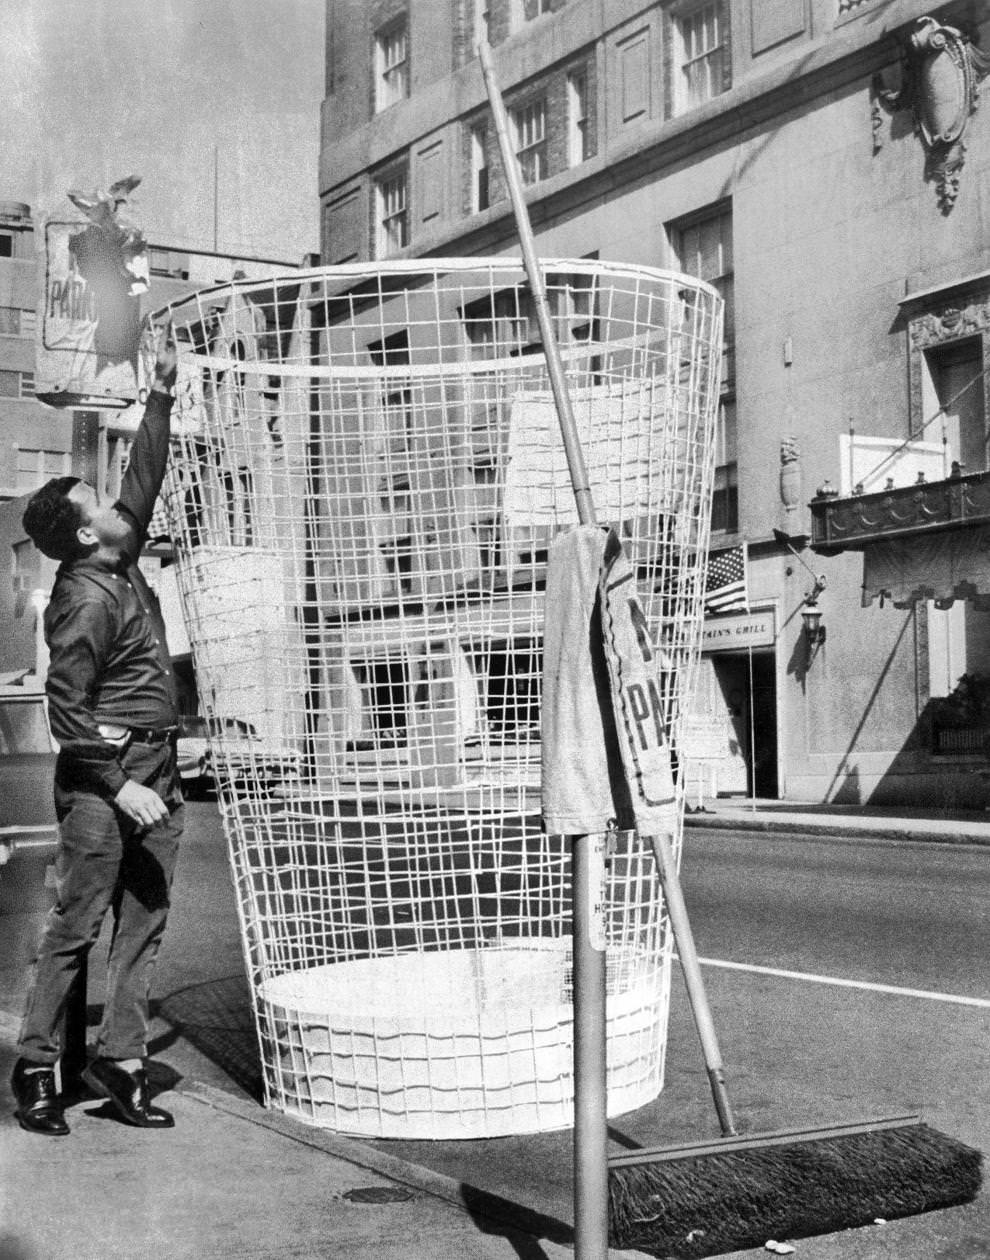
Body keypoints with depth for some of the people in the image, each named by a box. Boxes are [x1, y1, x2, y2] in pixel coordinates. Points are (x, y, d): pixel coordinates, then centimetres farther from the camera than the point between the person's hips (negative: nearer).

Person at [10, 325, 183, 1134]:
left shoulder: (124, 566, 10)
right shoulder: (85, 598, -13)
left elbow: (145, 480, 20)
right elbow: (66, 708, -15)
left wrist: (162, 395, 16)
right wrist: (120, 787, -18)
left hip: (156, 774, 8)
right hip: (104, 777, -8)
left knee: (144, 924, 7)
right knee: (76, 925, -2)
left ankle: (121, 1062, 13)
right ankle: (36, 1067, 9)